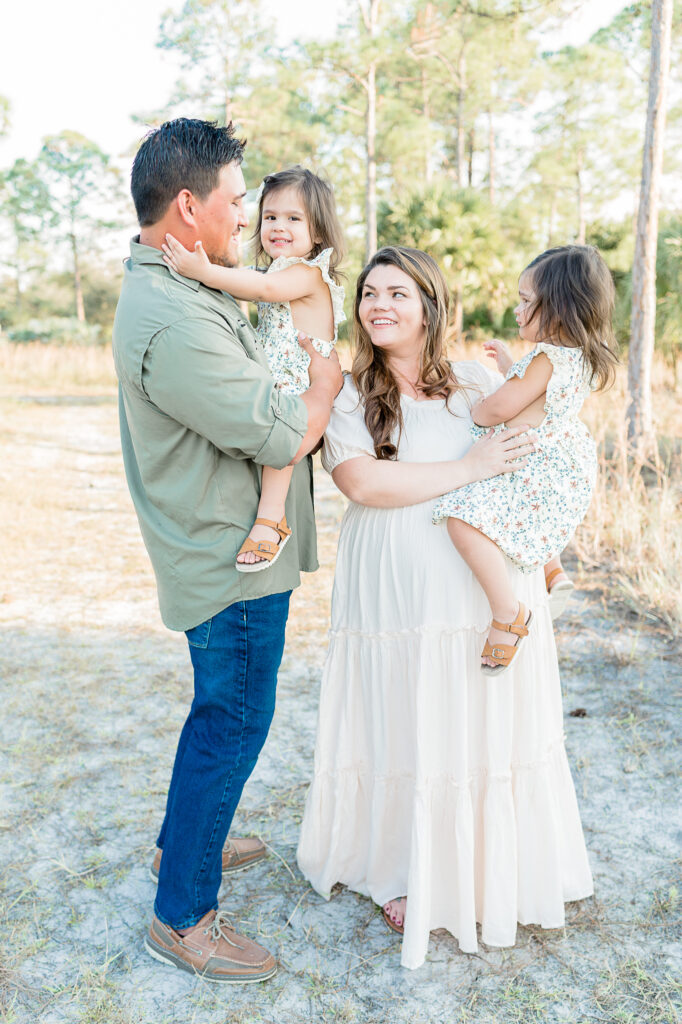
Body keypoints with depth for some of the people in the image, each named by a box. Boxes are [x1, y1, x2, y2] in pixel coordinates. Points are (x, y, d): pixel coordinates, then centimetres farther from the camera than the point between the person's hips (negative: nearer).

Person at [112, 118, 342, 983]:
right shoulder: (174, 324, -27)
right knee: (233, 724, 3)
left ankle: (184, 841, 45)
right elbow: (281, 437, -25)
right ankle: (182, 918, 21)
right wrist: (328, 380, -6)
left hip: (225, 548, 10)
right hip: (232, 561, -10)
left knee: (223, 711, 24)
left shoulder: (173, 287, 8)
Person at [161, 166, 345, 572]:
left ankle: (271, 517, -34)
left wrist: (206, 272, -36)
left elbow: (266, 288, -28)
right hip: (272, 387, 10)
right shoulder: (282, 273, 21)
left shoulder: (309, 273, -11)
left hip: (304, 389, -10)